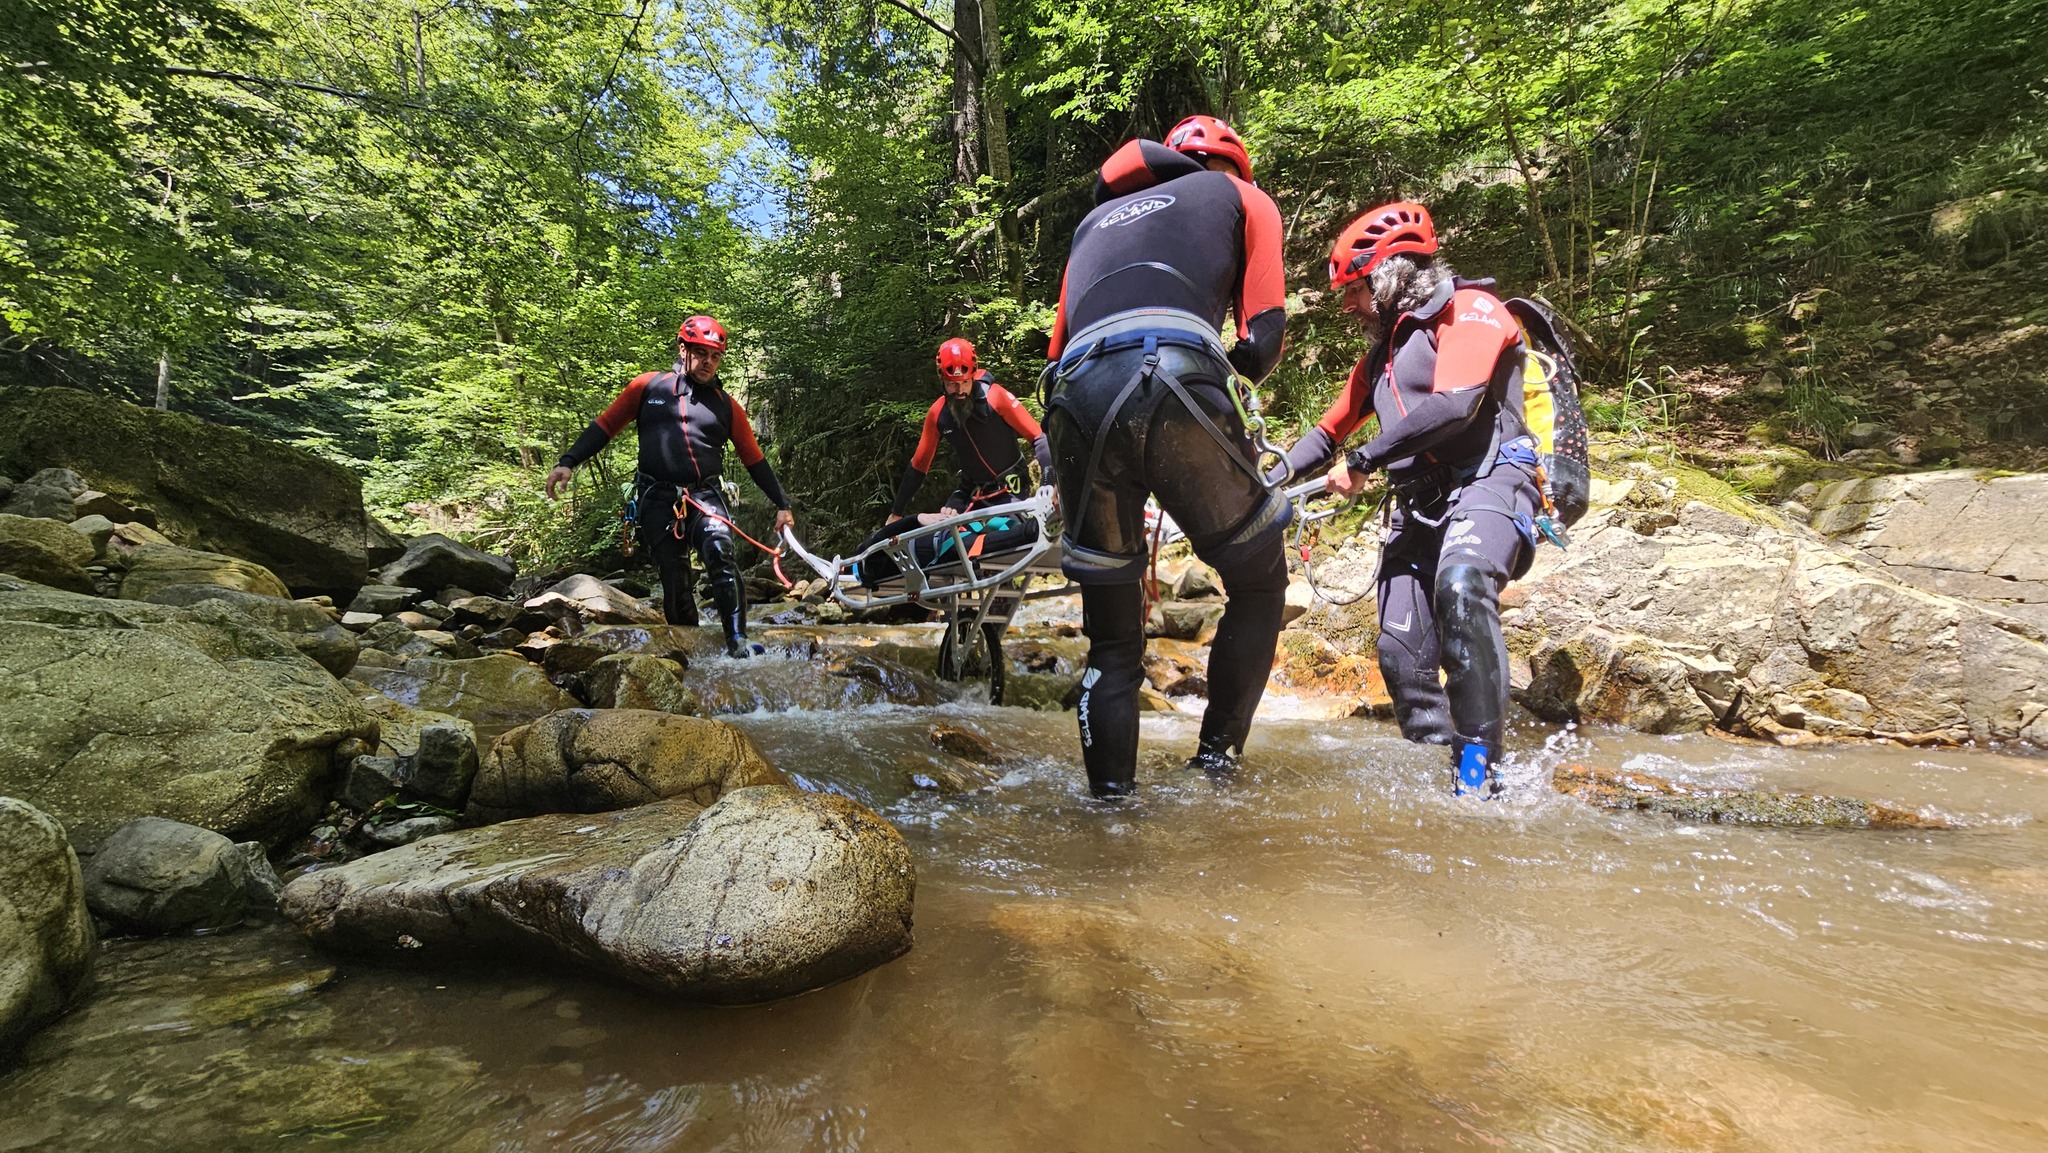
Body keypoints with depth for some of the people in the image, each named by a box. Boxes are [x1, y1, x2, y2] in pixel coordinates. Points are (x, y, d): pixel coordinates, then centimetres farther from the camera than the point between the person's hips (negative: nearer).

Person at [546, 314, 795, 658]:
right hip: (658, 500, 0)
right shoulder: (648, 386, 9)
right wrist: (567, 462, 1)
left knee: (721, 553, -27)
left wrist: (782, 504, 10)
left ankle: (738, 642, -27)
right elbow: (605, 426, 12)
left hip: (706, 496, 0)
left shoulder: (726, 404, 11)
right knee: (675, 584, -1)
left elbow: (755, 460, 13)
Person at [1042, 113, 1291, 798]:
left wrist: (1062, 465, 35)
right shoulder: (1241, 195, 27)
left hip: (1076, 399, 4)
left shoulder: (1095, 219, 39)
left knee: (1111, 631, 15)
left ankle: (1110, 796, 16)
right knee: (1259, 585, 18)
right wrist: (1236, 368, 36)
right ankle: (1216, 757, 16)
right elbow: (1264, 339, 14)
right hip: (1176, 386, -4)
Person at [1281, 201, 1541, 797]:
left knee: (1460, 585, -36)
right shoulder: (1381, 352, 24)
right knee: (1402, 655, -3)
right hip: (1418, 503, 8)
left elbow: (1452, 406, -19)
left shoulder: (1470, 310, -2)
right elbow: (1329, 430, 25)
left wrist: (1361, 463, -17)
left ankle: (1479, 769, -30)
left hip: (1487, 481, -7)